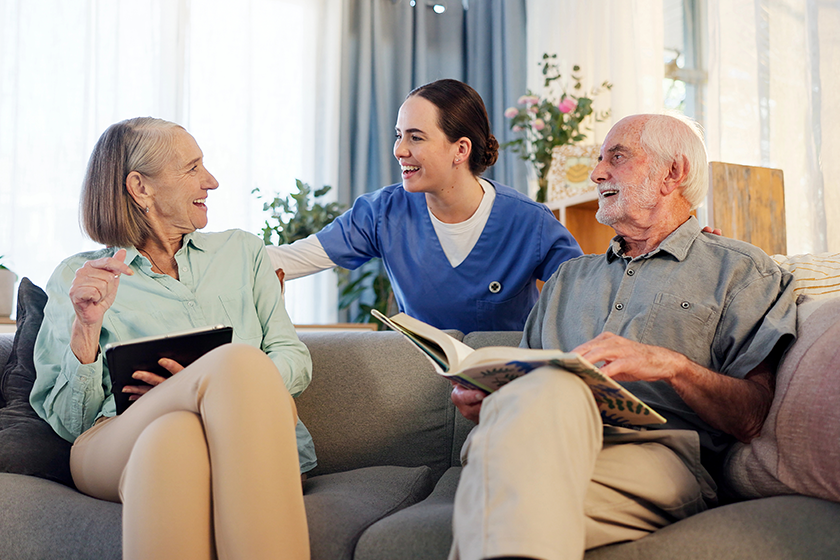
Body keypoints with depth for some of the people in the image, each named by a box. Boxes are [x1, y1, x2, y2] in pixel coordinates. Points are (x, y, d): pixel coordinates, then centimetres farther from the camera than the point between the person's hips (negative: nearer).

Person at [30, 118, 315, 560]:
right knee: (241, 358, -34)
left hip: (242, 436, 2)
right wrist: (88, 327, -6)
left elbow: (295, 359, 14)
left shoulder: (242, 250, 24)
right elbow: (69, 422, 11)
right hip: (117, 448, -1)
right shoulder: (76, 278, 17)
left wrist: (212, 389, -6)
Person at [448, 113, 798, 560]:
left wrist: (671, 364, -14)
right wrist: (482, 395, 3)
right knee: (549, 387, -35)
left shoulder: (740, 270, 16)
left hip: (658, 454, -3)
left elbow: (752, 418, 3)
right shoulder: (569, 278, 33)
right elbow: (524, 376, 26)